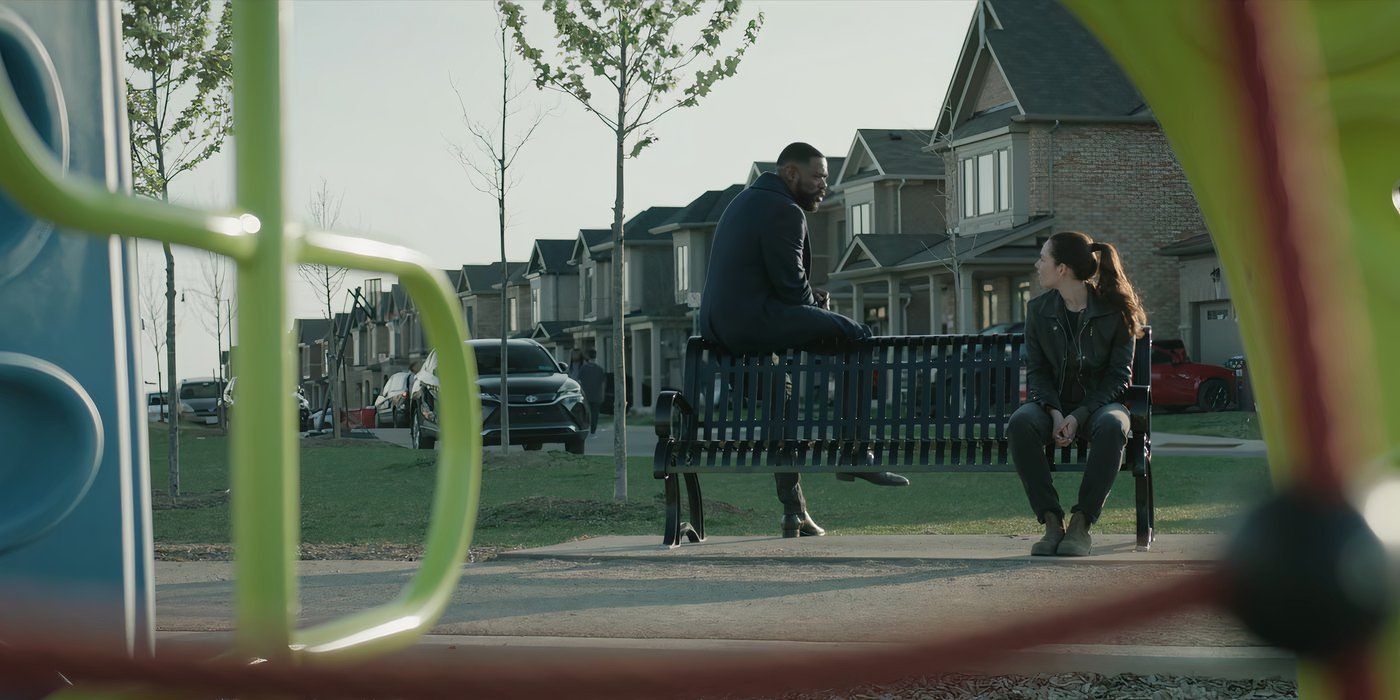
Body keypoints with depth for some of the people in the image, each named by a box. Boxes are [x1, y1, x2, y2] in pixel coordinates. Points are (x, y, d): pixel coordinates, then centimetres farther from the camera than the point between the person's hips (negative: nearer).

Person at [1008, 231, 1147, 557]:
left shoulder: (1115, 311, -7)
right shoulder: (1039, 310, 3)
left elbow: (1118, 375, -6)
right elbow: (1036, 371, 4)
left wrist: (1079, 416, -19)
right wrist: (1054, 412, -16)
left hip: (1099, 401, -2)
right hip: (1053, 402, 2)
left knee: (1112, 426, -39)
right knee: (1020, 423, -32)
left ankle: (1081, 524, -29)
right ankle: (1052, 523, -29)